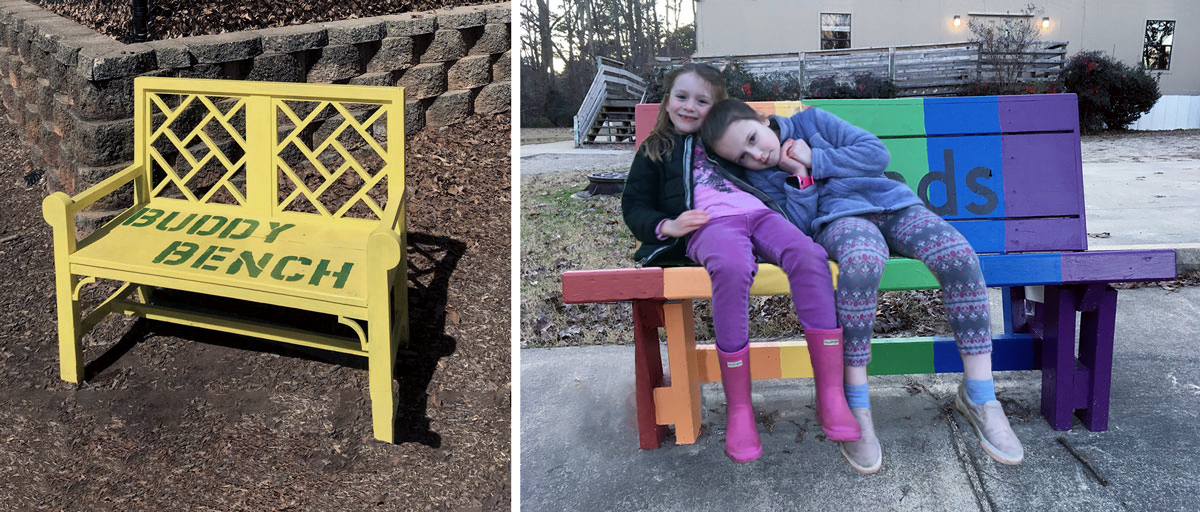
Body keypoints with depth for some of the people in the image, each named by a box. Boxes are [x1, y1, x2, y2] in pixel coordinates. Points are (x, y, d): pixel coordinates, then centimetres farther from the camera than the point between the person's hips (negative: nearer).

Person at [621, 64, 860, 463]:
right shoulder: (655, 151, 29)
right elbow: (634, 206, 20)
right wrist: (665, 226, 0)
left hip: (759, 211, 3)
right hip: (709, 222, -3)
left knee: (809, 256, -32)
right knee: (732, 269, -40)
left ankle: (831, 396, -33)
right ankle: (738, 409, -36)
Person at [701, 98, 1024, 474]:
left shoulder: (811, 122, 12)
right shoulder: (759, 179, 10)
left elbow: (876, 153, 4)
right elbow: (798, 231, -1)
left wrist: (815, 160, -1)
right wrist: (801, 179, -9)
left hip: (891, 202, 3)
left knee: (959, 254, -27)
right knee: (860, 261, -41)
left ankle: (978, 395, -18)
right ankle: (855, 408, -36)